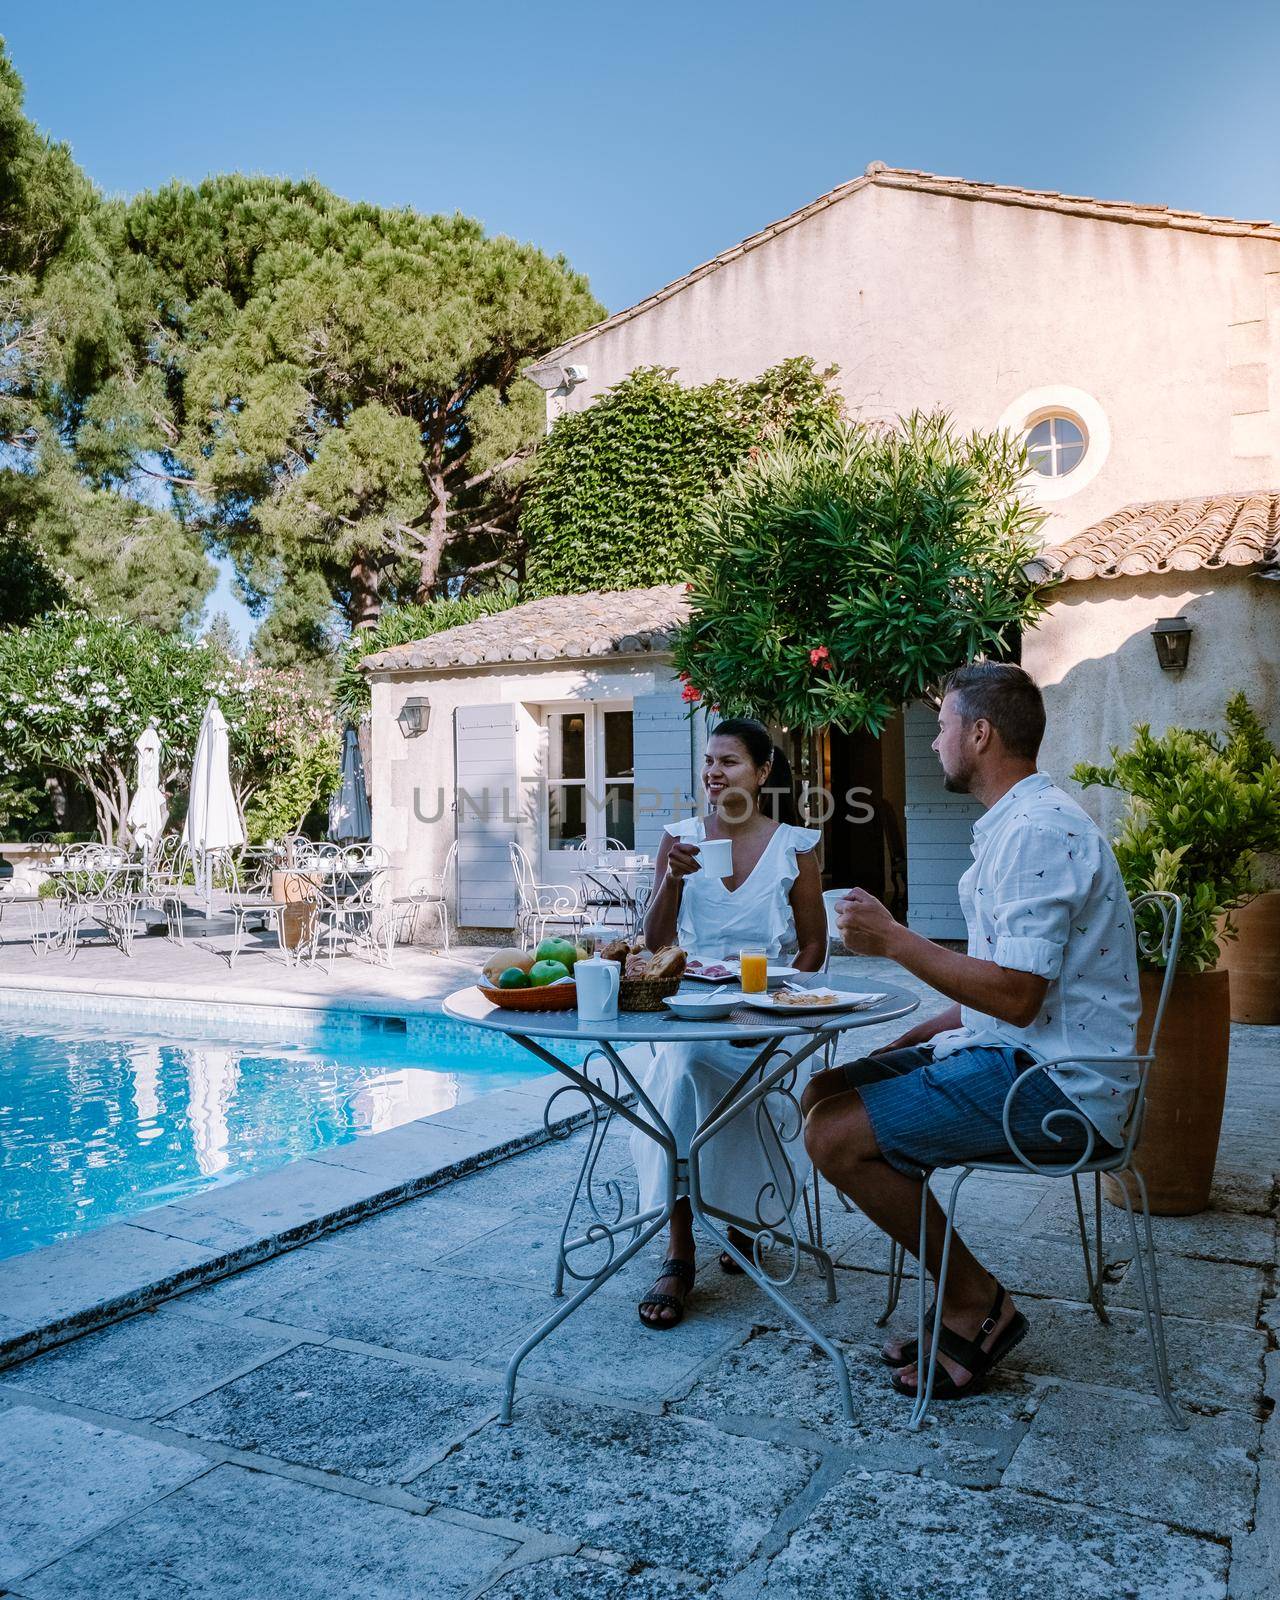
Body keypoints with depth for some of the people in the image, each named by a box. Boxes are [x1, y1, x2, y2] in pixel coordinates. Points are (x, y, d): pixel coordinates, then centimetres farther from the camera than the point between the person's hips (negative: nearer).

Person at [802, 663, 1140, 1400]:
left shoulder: (1039, 830, -19)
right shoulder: (1018, 825, 15)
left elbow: (1016, 996, -26)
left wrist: (895, 940, -18)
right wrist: (910, 1041, 12)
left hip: (1055, 1084, -11)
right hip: (1017, 1055, 11)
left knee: (837, 1136, -18)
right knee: (825, 1093, 8)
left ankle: (978, 1301, 1)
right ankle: (967, 1306, 10)